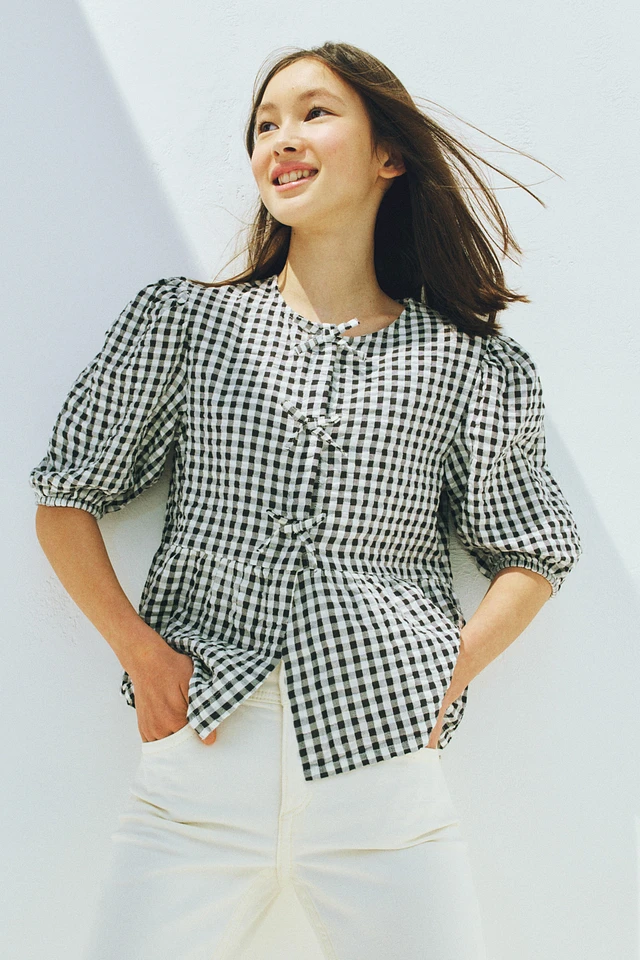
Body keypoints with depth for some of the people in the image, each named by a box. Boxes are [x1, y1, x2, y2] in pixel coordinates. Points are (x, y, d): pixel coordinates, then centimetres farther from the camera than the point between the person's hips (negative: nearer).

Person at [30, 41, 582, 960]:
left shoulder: (464, 361, 5)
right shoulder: (185, 317, 5)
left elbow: (534, 555, 13)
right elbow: (65, 501, 8)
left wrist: (449, 675, -1)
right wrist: (141, 652, -3)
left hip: (385, 766, 1)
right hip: (204, 754, 0)